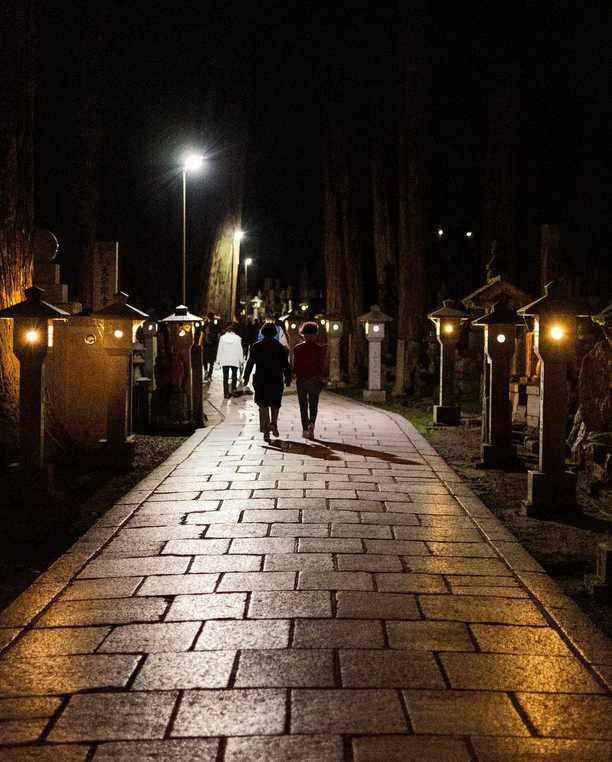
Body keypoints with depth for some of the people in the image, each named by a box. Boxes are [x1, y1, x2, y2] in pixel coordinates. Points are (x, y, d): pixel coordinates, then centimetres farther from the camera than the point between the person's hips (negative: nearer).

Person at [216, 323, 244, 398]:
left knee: (225, 377, 5)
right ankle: (233, 389, 7)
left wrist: (218, 360, 7)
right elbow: (240, 350, -4)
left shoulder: (222, 337, -5)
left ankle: (226, 393, 3)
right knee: (234, 375, 19)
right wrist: (241, 360, 5)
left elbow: (220, 349, -1)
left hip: (224, 361, 0)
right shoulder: (237, 338, -8)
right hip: (235, 360, 0)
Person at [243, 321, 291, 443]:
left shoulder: (256, 346, -1)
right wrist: (288, 379, 7)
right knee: (275, 404, 16)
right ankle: (274, 423, -4)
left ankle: (266, 430, -4)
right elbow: (285, 365, 0)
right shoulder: (280, 347, 0)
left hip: (261, 380, 0)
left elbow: (250, 363, 0)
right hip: (276, 380, 0)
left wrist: (246, 377, 6)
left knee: (263, 405, 4)